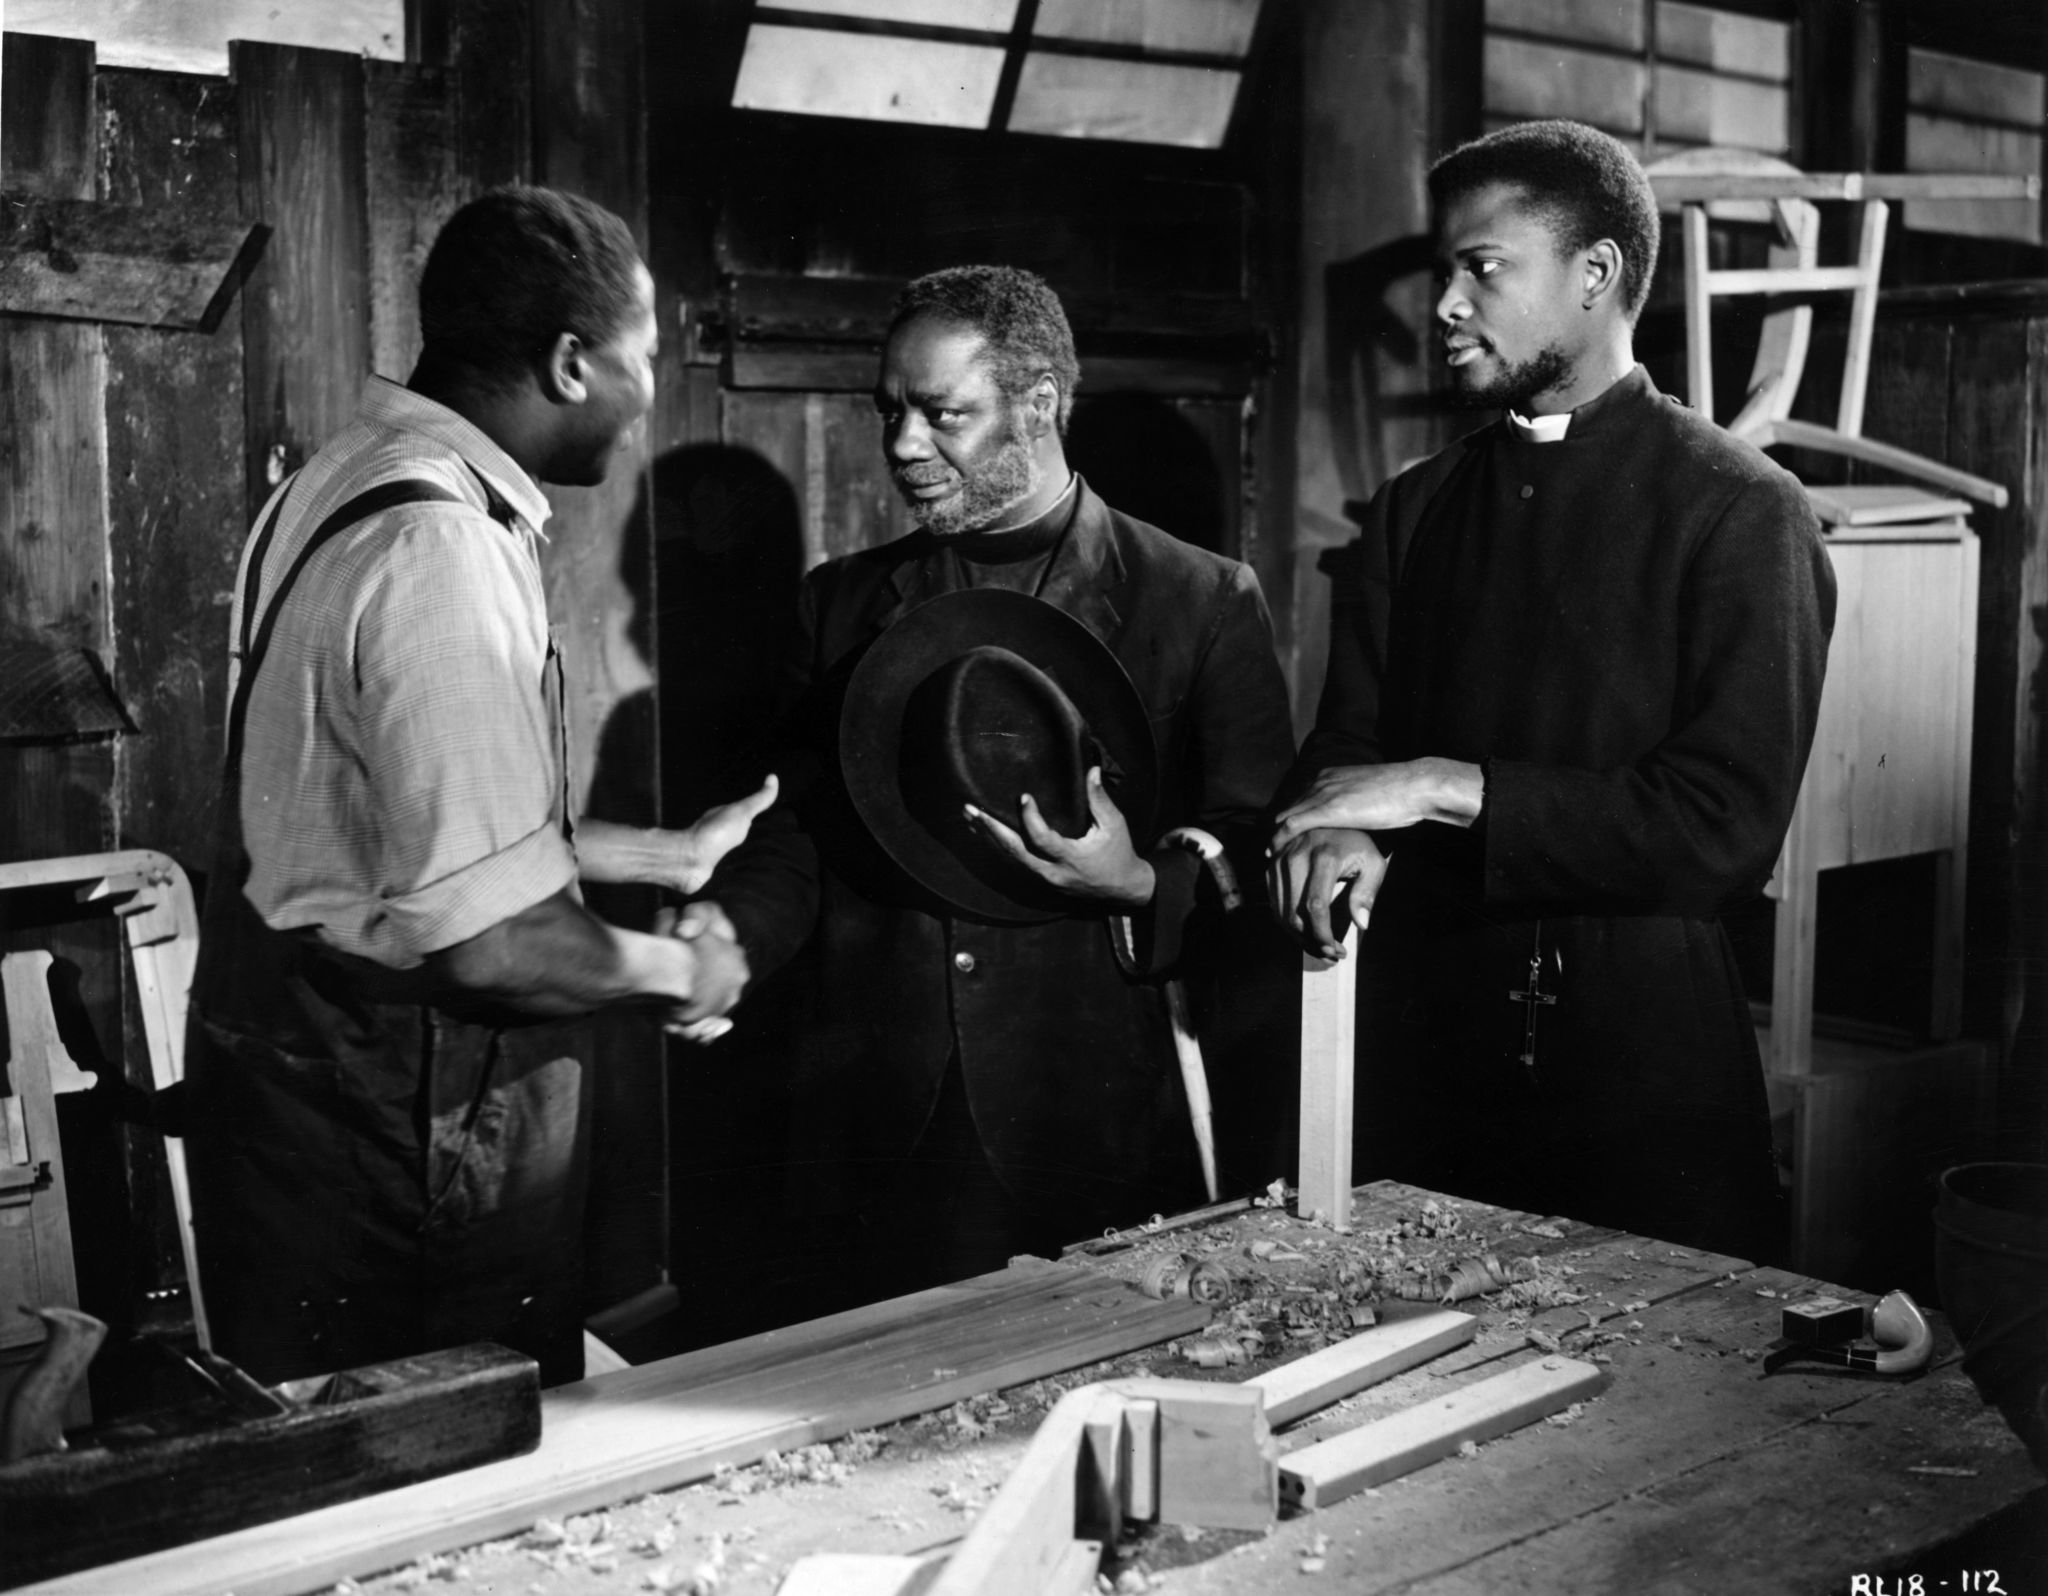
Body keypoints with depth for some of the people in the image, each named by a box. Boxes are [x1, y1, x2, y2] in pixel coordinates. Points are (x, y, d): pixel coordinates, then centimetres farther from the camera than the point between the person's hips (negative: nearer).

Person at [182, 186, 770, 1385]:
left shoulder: (357, 479, 6)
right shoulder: (444, 551, -24)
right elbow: (492, 943, -27)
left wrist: (667, 855, 21)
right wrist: (680, 970, -9)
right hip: (402, 1125, -9)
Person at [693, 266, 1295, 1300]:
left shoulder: (1204, 604, 0)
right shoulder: (842, 605, 12)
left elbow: (1259, 862, 0)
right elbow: (795, 836, 11)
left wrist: (1141, 887, -18)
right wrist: (718, 932, -8)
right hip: (879, 1133, 3)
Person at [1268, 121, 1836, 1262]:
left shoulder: (1742, 512, -6)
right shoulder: (1415, 512, 12)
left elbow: (1728, 828, -14)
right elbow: (1347, 737, 8)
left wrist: (1446, 790, -17)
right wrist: (1341, 824, -16)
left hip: (1646, 1067, -4)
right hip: (1421, 1054, 4)